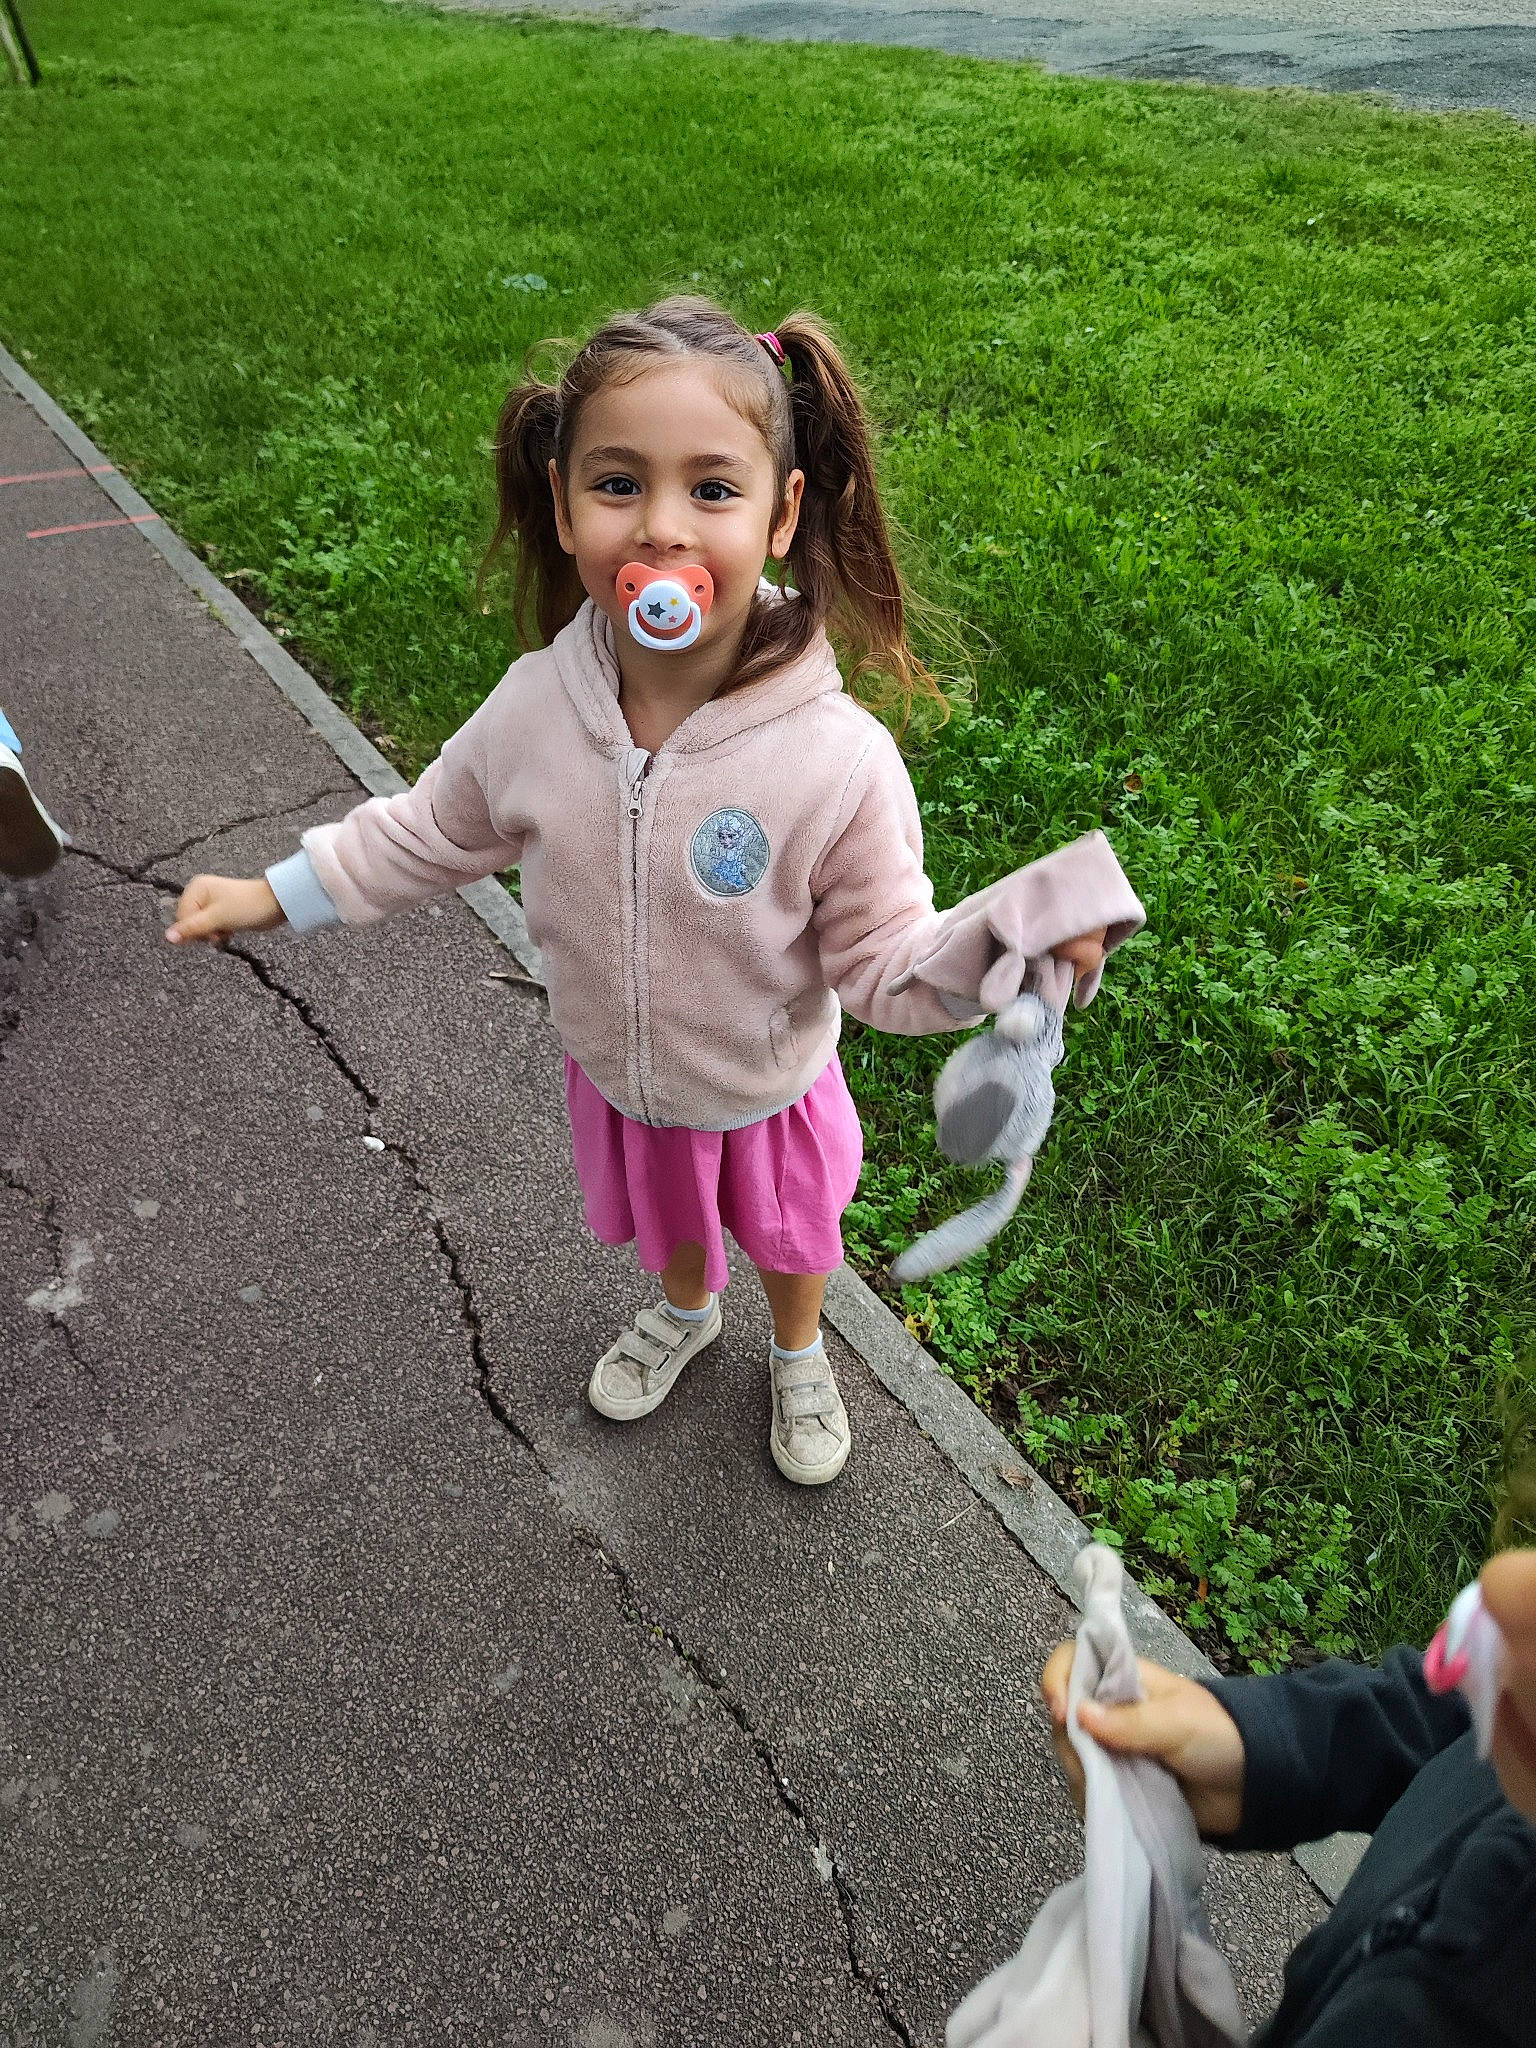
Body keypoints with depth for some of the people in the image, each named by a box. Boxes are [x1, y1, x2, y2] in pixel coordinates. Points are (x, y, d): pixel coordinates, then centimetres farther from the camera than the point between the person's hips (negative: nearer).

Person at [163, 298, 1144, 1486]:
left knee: (788, 1237, 28)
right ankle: (684, 1312, 68)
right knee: (667, 1217, 32)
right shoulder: (536, 708, -23)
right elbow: (435, 831, -3)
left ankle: (799, 1355, 63)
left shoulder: (837, 761, -34)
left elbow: (885, 966, -24)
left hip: (769, 1092, -2)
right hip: (617, 1078, 3)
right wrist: (272, 897, 1)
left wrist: (1019, 938, -42)